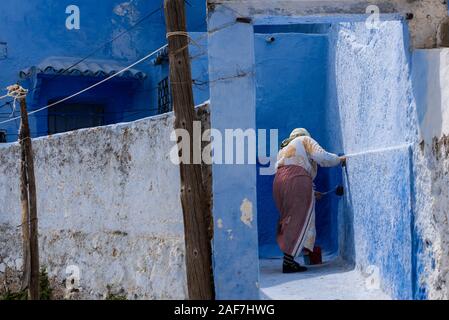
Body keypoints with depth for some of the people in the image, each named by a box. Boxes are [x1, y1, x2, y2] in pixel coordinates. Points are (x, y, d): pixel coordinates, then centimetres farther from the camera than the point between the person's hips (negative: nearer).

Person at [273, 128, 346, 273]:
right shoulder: (305, 140, 18)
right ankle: (288, 261, -13)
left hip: (279, 180, 7)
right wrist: (339, 159, 16)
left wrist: (311, 192, 37)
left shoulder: (284, 148, 36)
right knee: (300, 219, -6)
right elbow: (321, 156, 0)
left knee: (289, 219, 10)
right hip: (297, 179, -7)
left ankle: (288, 259, 4)